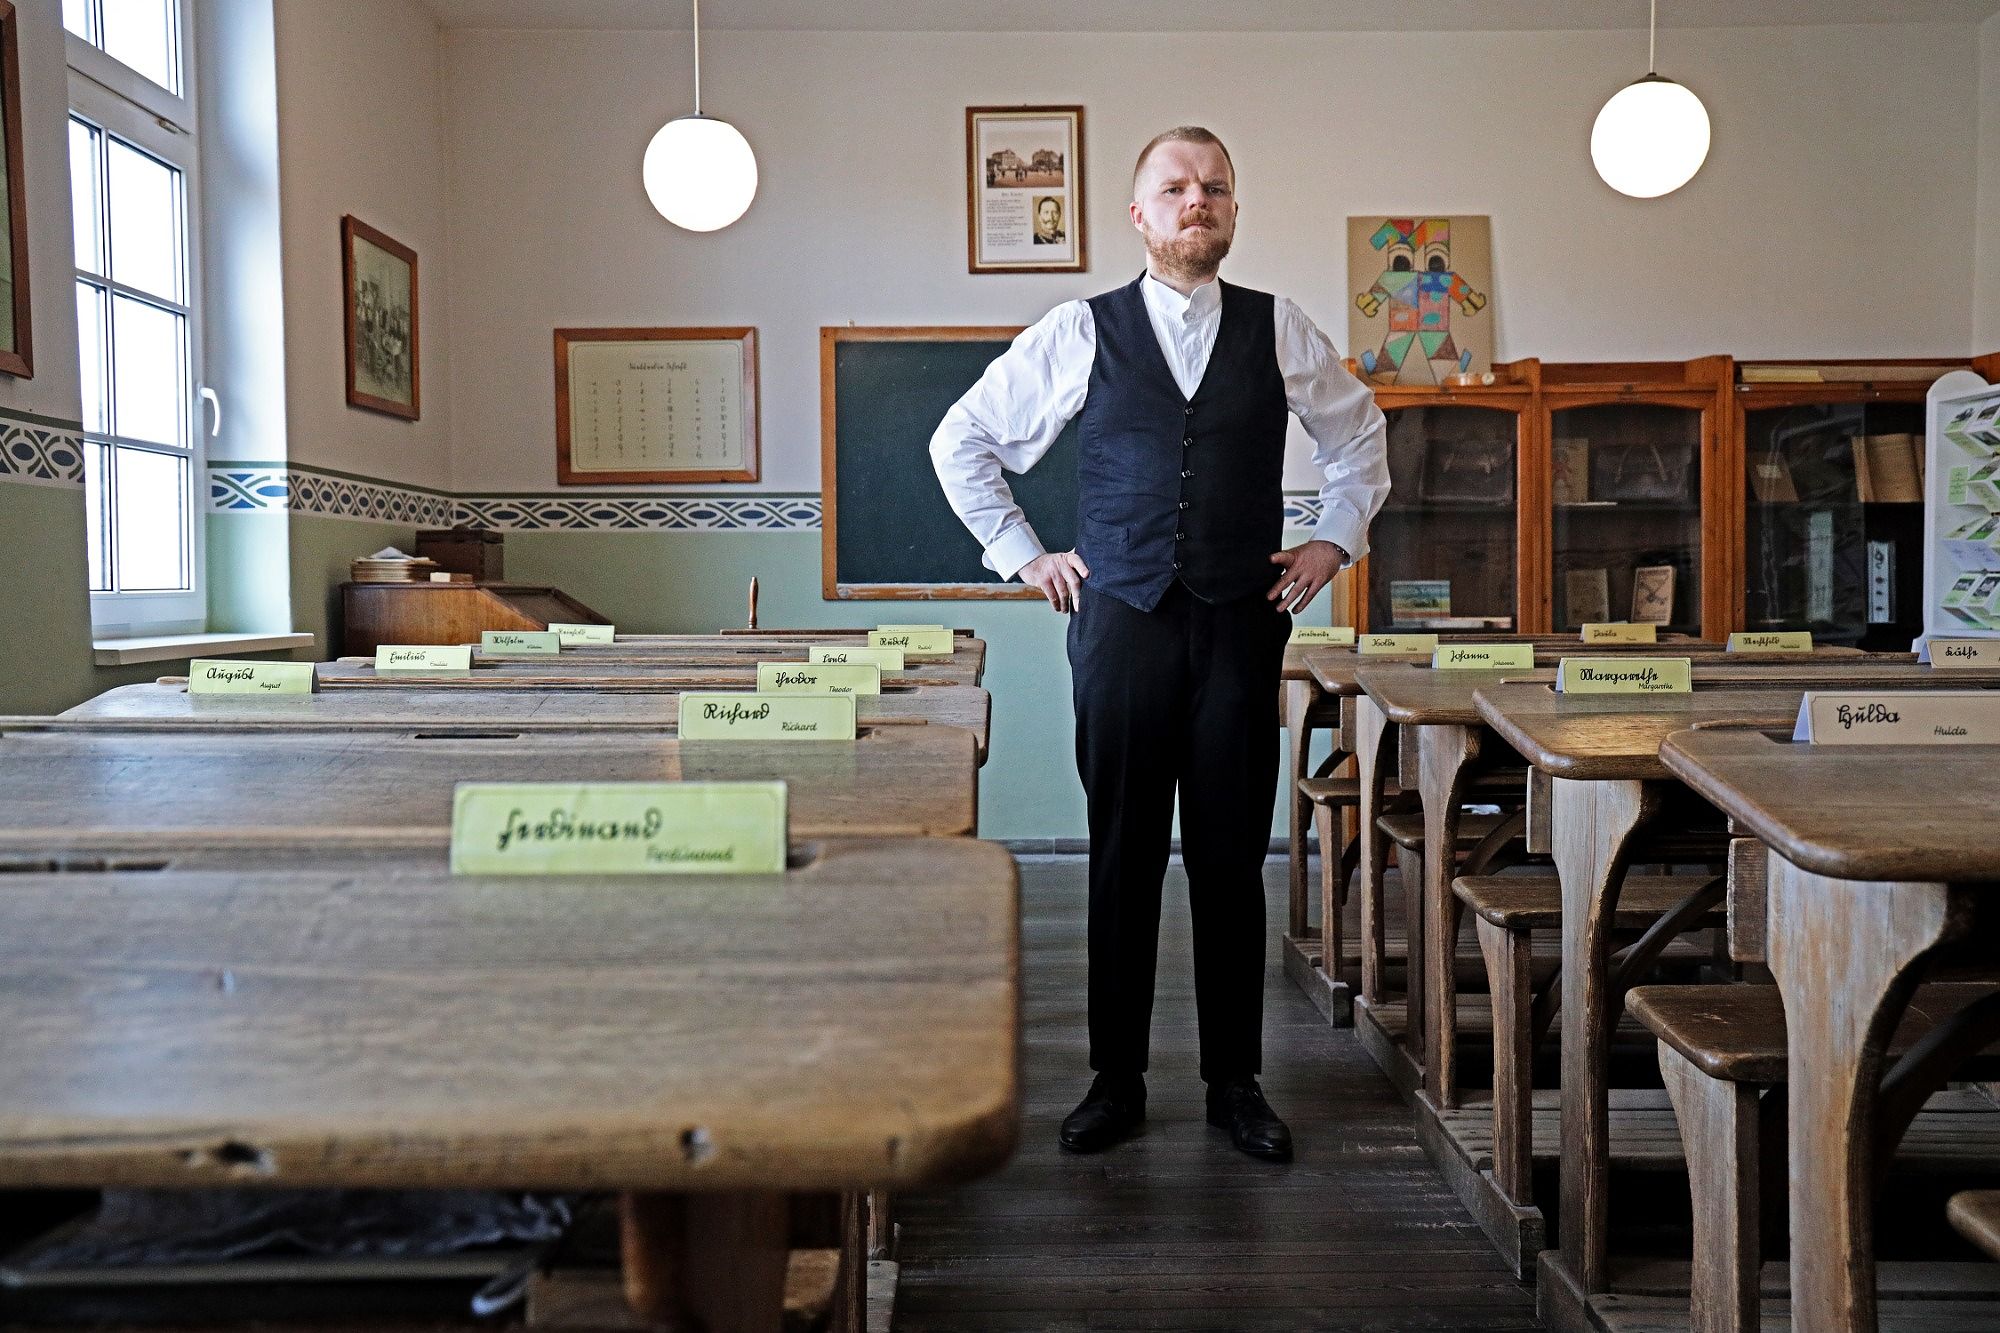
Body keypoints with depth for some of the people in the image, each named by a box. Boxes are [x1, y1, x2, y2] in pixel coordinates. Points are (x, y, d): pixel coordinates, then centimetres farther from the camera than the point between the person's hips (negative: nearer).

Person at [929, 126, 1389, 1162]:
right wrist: (1020, 553, 6)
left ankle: (1235, 1084, 18)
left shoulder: (1281, 331, 8)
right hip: (1121, 622, -1)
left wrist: (1335, 541, 14)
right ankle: (1116, 1082, 17)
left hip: (1242, 623, 1)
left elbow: (1358, 438, 25)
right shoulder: (1078, 334, 4)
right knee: (1123, 860, 4)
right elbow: (961, 441, 11)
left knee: (1232, 861, 5)